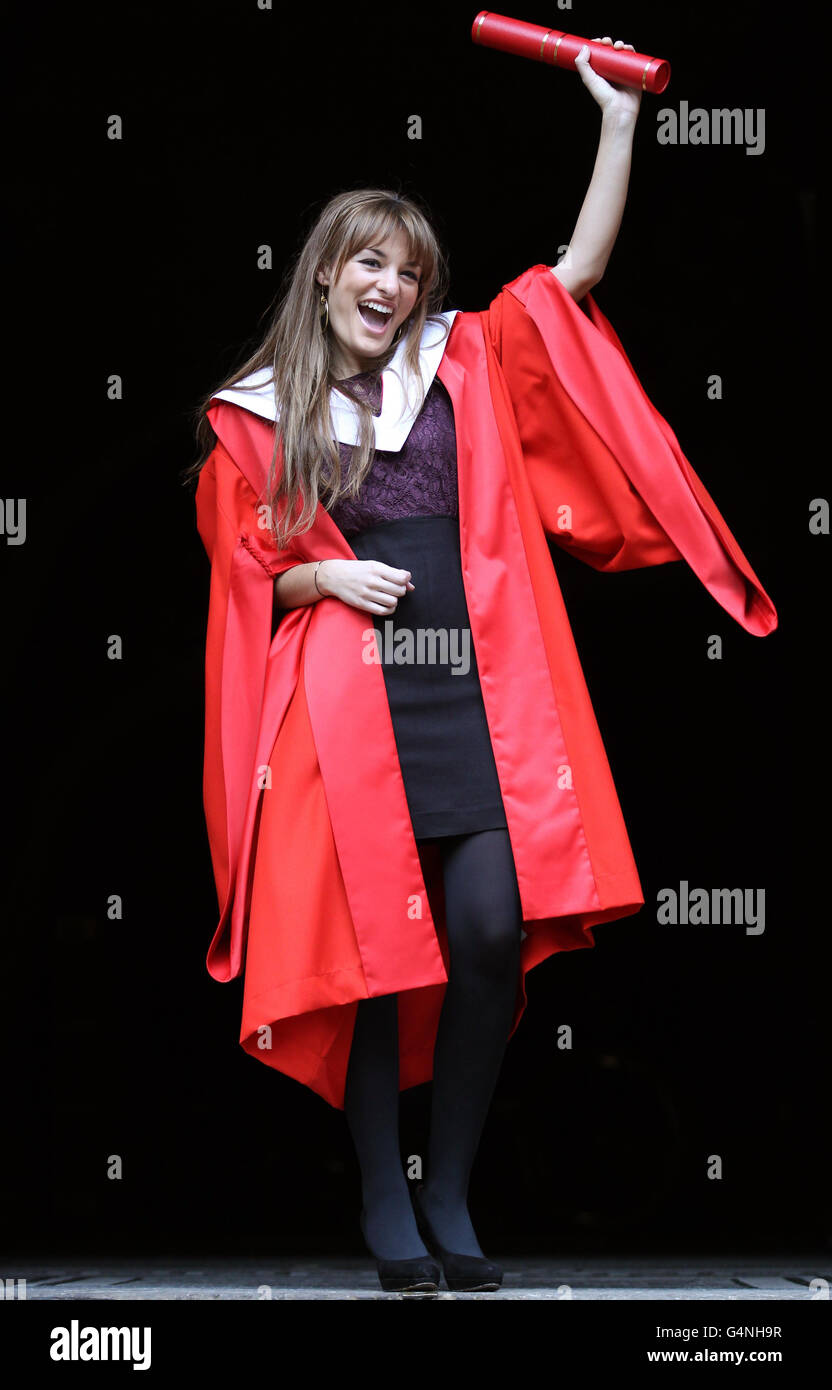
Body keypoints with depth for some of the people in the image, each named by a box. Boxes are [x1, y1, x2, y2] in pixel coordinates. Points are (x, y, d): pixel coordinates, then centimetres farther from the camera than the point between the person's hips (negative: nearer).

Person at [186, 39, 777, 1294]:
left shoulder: (465, 368, 13)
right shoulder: (256, 416, 9)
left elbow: (577, 274, 8)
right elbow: (240, 567, 12)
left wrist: (618, 120, 2)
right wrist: (322, 576, -8)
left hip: (476, 696, 2)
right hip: (348, 707, -1)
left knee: (491, 934, -8)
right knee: (374, 946, -3)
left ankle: (450, 1192, 9)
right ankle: (383, 1196, 12)